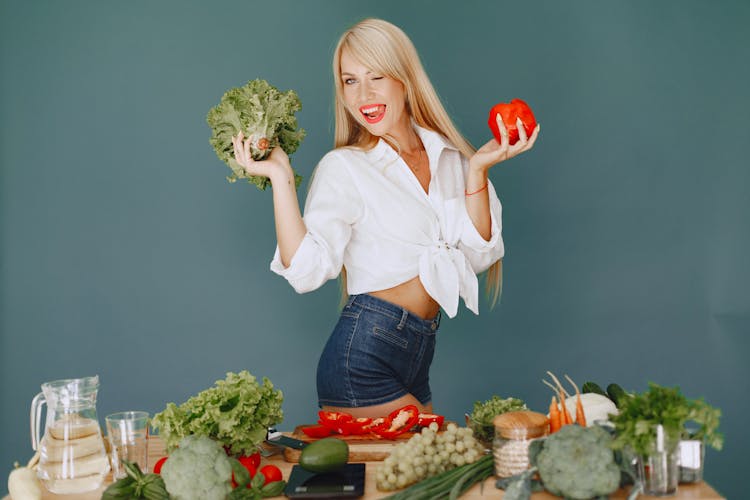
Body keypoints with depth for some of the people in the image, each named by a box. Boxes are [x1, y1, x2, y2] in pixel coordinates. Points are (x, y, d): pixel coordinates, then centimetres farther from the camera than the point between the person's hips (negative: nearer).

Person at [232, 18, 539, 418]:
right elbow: (306, 269, -16)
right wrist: (281, 177, -19)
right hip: (363, 356, -6)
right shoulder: (343, 167, -5)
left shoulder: (449, 156, 7)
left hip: (417, 356, 6)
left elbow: (478, 255, 0)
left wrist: (478, 169, -8)